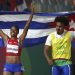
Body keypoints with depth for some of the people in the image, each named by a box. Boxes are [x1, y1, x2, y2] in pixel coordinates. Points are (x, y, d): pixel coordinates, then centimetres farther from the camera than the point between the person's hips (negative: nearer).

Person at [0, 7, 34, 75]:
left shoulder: (20, 40, 0)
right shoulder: (6, 39, 6)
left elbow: (27, 26, -5)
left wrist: (32, 13, -10)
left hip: (18, 66, -1)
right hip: (7, 66, 1)